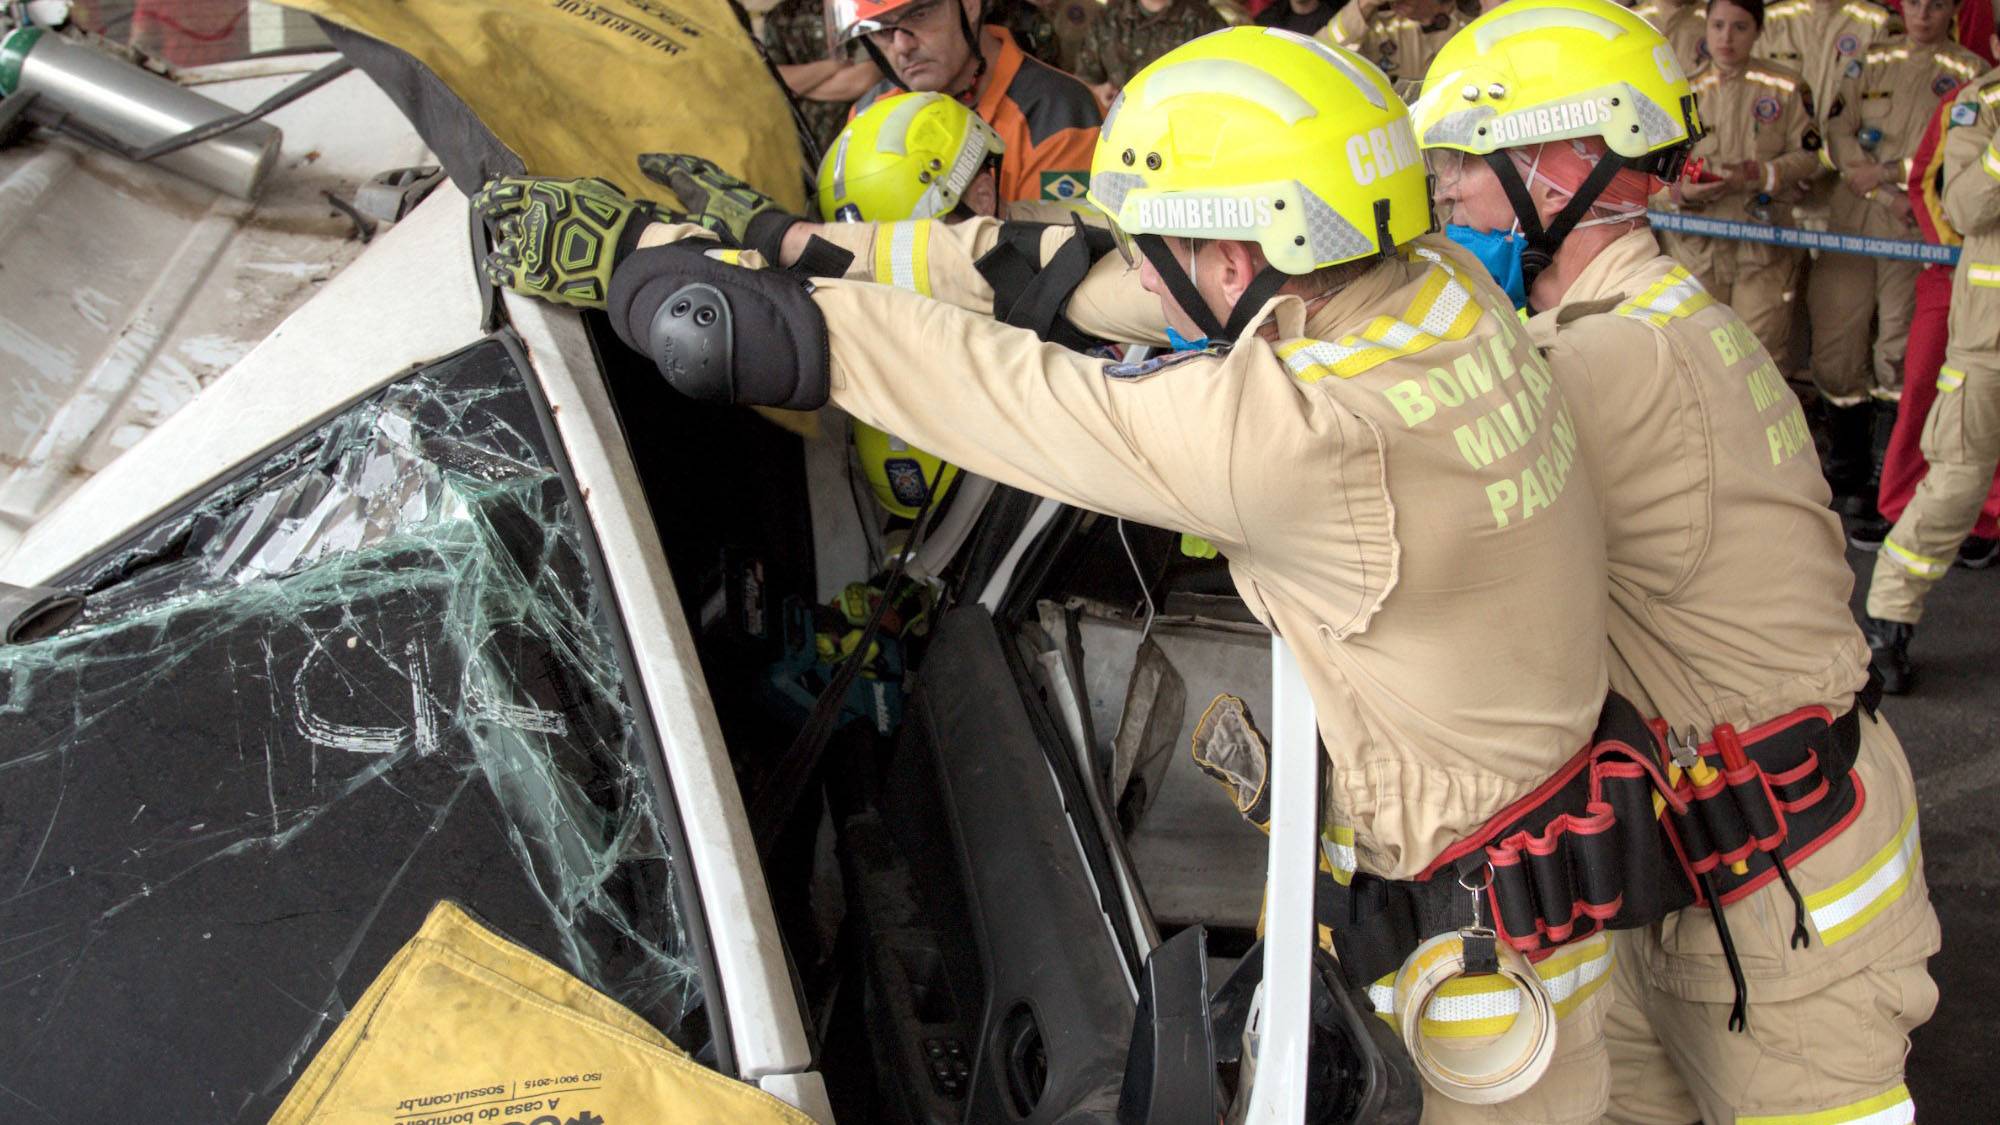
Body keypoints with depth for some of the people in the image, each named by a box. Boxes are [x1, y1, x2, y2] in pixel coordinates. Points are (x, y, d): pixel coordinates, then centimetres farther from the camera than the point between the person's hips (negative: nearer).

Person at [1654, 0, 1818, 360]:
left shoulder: (1785, 87, 2)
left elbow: (1807, 156, 1)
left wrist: (1754, 175, -15)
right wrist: (1681, 191, -15)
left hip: (1762, 246, -2)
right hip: (1697, 245, 2)